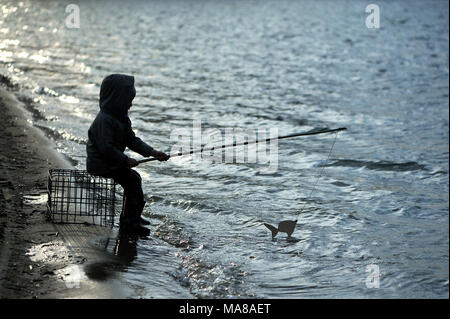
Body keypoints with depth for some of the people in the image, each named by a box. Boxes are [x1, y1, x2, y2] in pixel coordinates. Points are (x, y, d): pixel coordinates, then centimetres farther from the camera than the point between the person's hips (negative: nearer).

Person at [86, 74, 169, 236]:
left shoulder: (121, 117, 10)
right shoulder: (104, 120, -22)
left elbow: (132, 140, 9)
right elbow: (106, 148, -28)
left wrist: (152, 152, -3)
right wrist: (126, 160, -20)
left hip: (110, 161, 10)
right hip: (99, 164, -10)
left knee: (134, 178, 11)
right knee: (132, 179, -15)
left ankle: (130, 216, 21)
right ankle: (130, 222, -11)